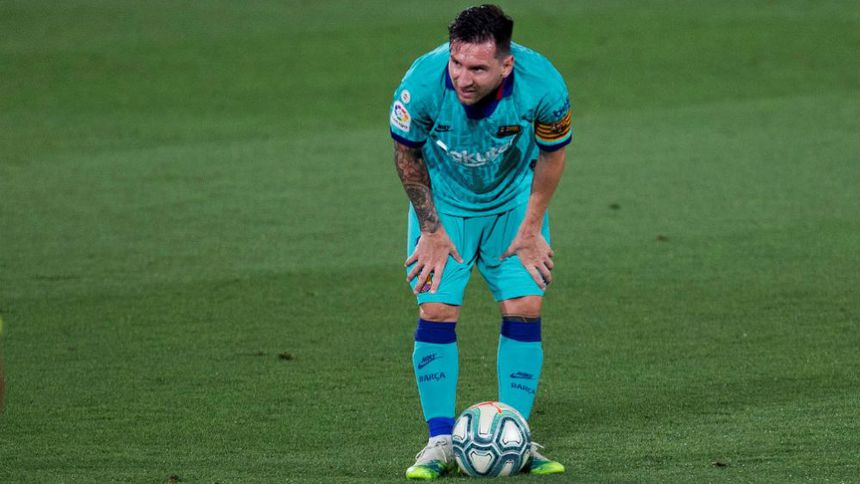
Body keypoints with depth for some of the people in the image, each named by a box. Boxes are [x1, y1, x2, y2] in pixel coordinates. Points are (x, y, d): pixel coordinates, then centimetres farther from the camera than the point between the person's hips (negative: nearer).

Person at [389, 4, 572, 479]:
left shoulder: (543, 87, -31)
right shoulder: (422, 83, -32)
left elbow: (552, 154, -8)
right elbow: (407, 154, -11)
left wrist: (530, 227, -6)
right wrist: (431, 230, -9)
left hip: (514, 201, 1)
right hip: (443, 200, -1)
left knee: (524, 308, -7)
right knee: (437, 310, -11)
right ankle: (440, 443, -1)